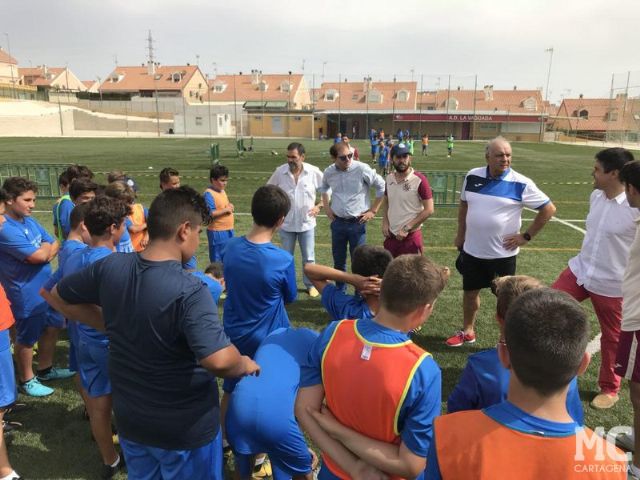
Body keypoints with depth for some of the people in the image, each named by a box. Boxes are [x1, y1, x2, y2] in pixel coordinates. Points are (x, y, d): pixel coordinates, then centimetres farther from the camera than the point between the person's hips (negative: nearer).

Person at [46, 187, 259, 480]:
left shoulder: (110, 267, -11)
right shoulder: (189, 291, -31)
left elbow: (59, 297, 6)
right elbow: (219, 360, -40)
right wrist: (245, 364, -19)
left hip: (130, 419, 6)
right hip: (185, 428, -5)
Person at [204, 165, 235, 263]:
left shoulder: (222, 191, 10)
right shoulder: (209, 194, -16)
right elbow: (210, 213, -23)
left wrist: (230, 206, 1)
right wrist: (226, 210, -17)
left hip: (229, 230, 9)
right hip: (217, 232, -9)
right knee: (217, 261, 2)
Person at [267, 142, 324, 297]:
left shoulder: (314, 172, -12)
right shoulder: (279, 172, -9)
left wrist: (319, 206, -7)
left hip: (307, 223, -1)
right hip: (286, 224, 1)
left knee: (308, 258, 12)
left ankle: (311, 284, 30)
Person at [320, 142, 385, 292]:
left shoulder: (362, 169, -15)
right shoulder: (328, 172, -2)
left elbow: (382, 187, -6)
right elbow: (323, 188, 21)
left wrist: (373, 211, -5)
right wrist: (327, 208, 13)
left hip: (357, 223, -4)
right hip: (337, 222, 4)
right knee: (338, 261, 14)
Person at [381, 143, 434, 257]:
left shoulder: (420, 180, -13)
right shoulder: (389, 178, 4)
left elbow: (429, 210, -14)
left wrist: (406, 228, -16)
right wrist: (385, 223, 3)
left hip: (410, 236, -6)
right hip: (391, 235, 6)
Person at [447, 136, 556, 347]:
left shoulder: (521, 184, -14)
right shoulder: (472, 176, -2)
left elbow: (549, 209, -7)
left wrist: (526, 236, -8)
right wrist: (460, 234, 13)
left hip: (502, 253, -4)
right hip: (472, 251, 4)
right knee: (469, 291, 17)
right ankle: (467, 331, 38)